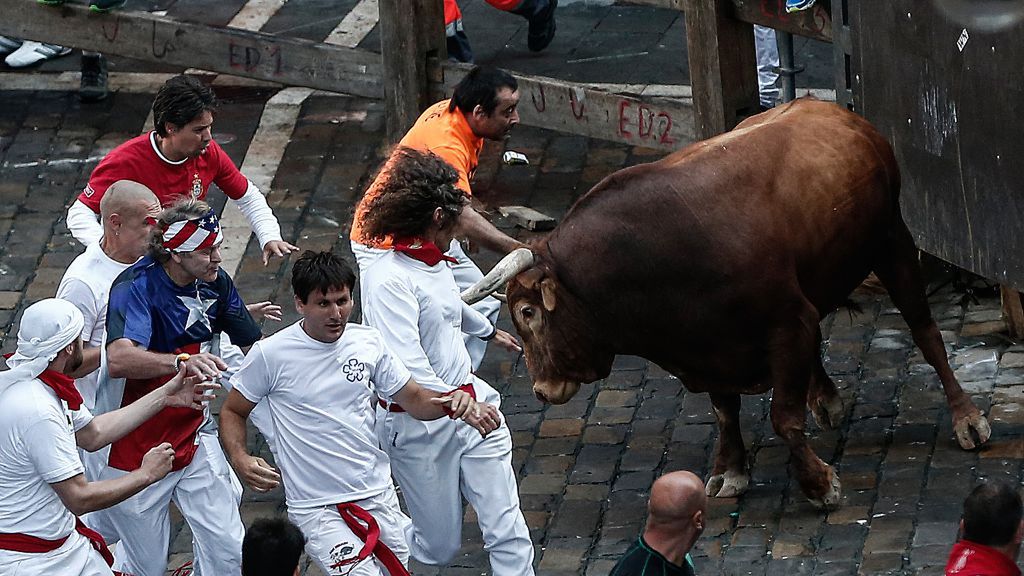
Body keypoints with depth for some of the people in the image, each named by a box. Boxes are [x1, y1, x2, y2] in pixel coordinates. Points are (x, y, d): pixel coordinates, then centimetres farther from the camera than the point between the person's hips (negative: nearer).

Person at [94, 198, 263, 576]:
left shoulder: (215, 283, -3)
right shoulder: (135, 287, -24)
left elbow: (255, 345, 12)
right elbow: (118, 360, -43)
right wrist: (182, 361, -59)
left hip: (194, 439, 5)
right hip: (134, 450, -5)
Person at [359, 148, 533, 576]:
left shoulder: (435, 263, 8)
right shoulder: (388, 279, -20)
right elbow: (404, 368, -31)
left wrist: (490, 332, 51)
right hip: (420, 424, -7)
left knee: (509, 532, -1)